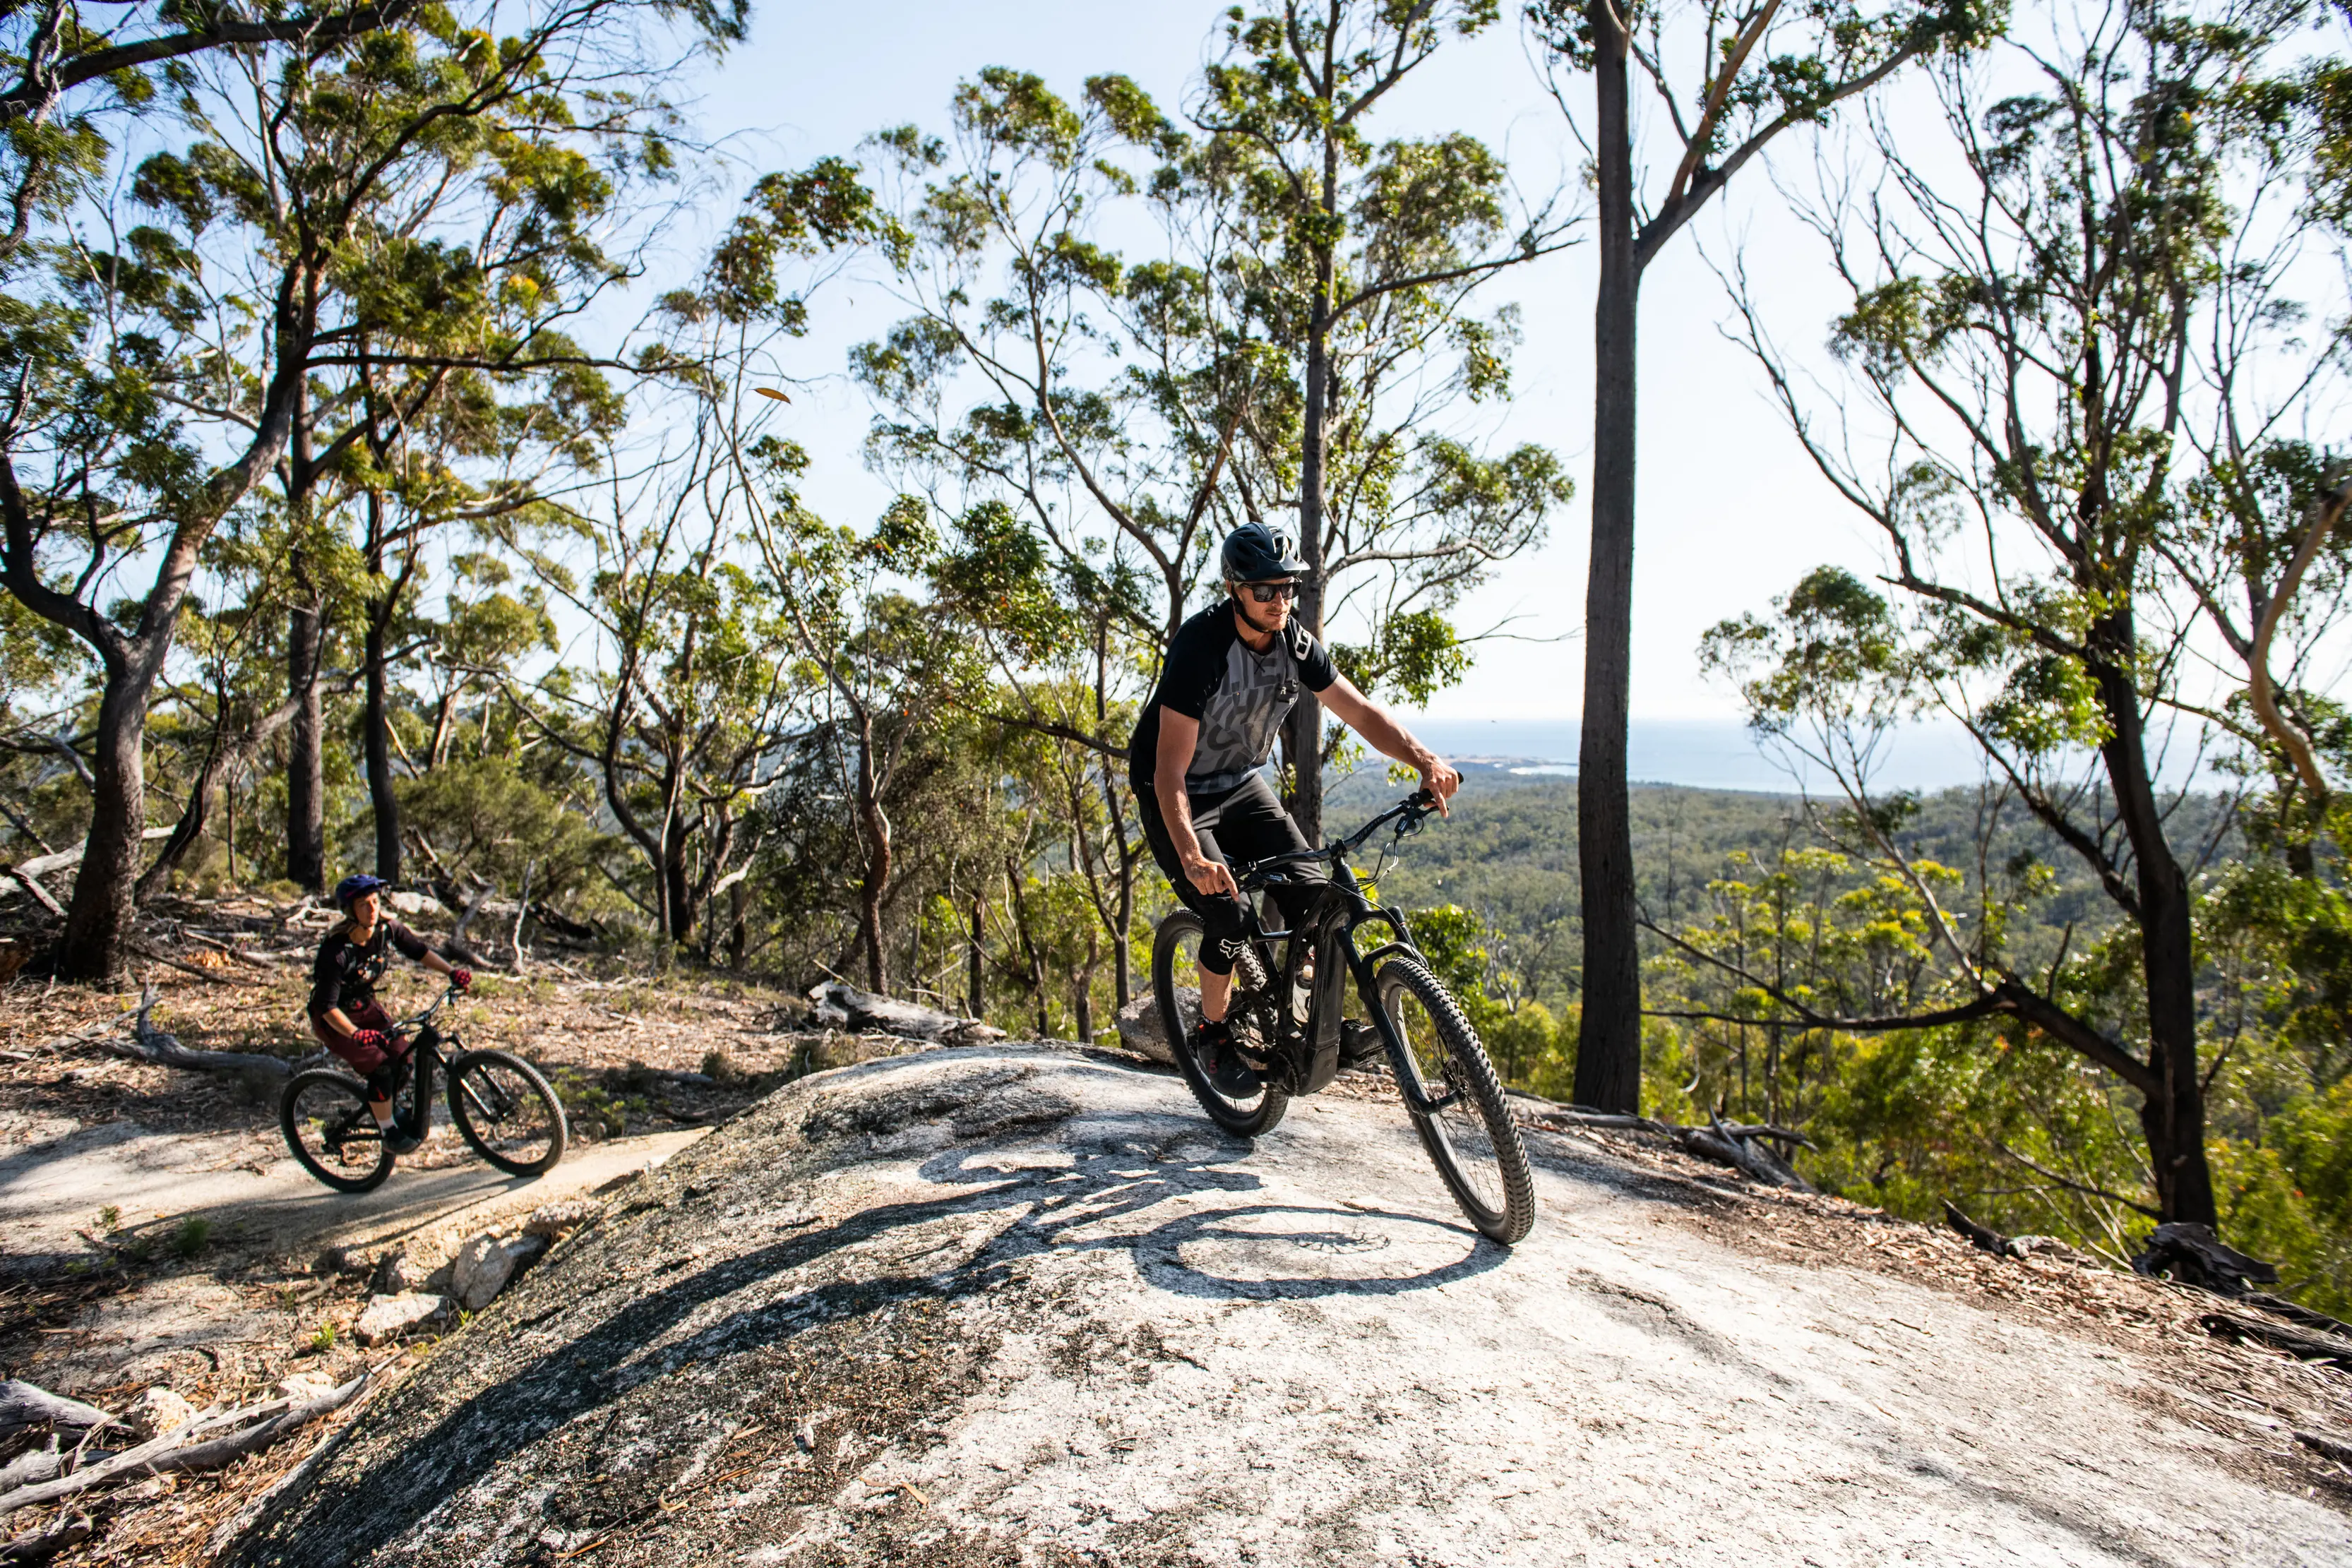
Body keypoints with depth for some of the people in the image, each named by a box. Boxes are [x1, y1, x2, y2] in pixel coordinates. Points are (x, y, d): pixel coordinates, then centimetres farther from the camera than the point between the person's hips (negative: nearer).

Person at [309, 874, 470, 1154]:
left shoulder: (387, 928, -17)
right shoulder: (336, 949, -32)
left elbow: (419, 951, -4)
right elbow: (328, 1007, -31)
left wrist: (452, 971, -19)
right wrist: (355, 1033, -45)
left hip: (365, 1007, 6)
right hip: (333, 1019, -6)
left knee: (403, 1059, -4)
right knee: (381, 1065, -20)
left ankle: (388, 1109, 24)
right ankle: (388, 1133, -5)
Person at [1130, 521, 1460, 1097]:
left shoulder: (1296, 644, -11)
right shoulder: (1201, 646, -29)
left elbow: (1361, 711, -7)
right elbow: (1170, 771, -34)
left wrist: (1425, 761, -25)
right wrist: (1191, 856, -47)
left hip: (1241, 783, 6)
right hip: (1176, 793, -5)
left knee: (1311, 896, -9)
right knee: (1228, 915, -19)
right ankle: (1212, 1034, 5)